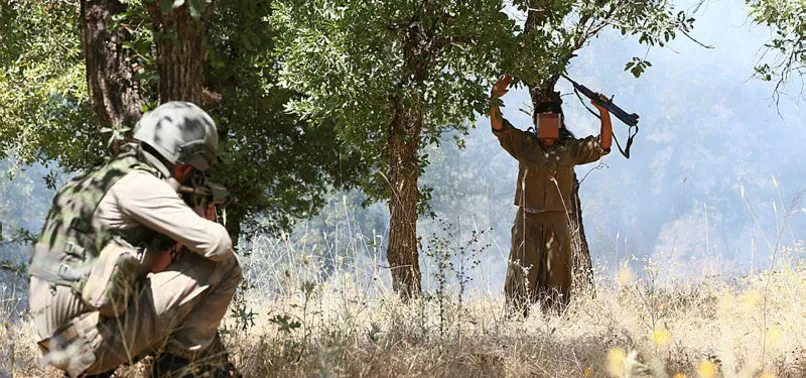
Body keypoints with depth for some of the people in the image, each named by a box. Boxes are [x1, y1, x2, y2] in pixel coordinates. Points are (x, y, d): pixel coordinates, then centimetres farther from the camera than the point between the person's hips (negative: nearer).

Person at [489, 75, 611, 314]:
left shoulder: (571, 149, 11)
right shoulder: (524, 144, 9)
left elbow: (603, 145, 7)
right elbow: (499, 127, 2)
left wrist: (604, 114, -6)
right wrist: (495, 100, -14)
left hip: (558, 222, 1)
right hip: (527, 222, -1)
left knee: (556, 282, 1)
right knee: (522, 281, -5)